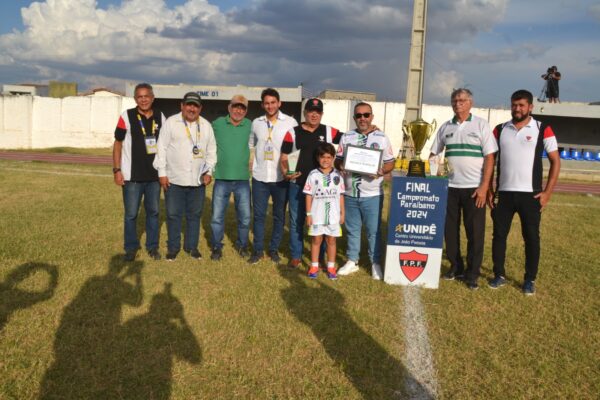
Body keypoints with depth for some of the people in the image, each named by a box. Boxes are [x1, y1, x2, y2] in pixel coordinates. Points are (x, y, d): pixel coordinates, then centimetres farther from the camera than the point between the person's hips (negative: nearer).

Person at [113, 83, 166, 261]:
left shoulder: (160, 117, 4)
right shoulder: (126, 117, -6)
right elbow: (117, 144, -3)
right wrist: (116, 170, -8)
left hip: (154, 175, 3)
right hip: (132, 176, -3)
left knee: (153, 212, 11)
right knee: (131, 214, 5)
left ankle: (152, 246, 23)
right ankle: (131, 247, 18)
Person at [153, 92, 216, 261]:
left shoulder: (206, 126, 7)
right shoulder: (171, 122, -2)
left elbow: (211, 151, 11)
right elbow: (162, 148, -3)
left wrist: (209, 171, 2)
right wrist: (162, 173, -7)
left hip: (198, 180, 3)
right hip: (174, 179, -2)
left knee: (194, 215, 11)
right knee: (173, 215, 5)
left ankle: (192, 246, 25)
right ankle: (173, 247, 20)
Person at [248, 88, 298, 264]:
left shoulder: (290, 122, -4)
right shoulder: (256, 123, 5)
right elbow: (251, 144, 17)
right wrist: (250, 163, 7)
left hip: (281, 178, -2)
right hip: (259, 177, 2)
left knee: (279, 216, 9)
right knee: (258, 215, 6)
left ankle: (274, 249, 22)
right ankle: (258, 250, 18)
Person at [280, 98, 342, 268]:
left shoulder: (329, 132, 3)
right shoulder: (293, 133, 2)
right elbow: (283, 157, 2)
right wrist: (285, 172, -16)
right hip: (298, 185, 0)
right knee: (296, 221, 7)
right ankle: (295, 256, 20)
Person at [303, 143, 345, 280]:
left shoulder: (337, 175, 1)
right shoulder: (313, 175, -5)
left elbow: (341, 196, 6)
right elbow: (309, 195, -2)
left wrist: (342, 213, 5)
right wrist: (308, 214, -4)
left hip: (333, 216, 1)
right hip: (317, 216, -1)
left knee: (331, 241, 10)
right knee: (316, 240, 9)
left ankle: (331, 267, 21)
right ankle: (314, 266, 21)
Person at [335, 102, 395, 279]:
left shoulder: (381, 138, 1)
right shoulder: (346, 137, 8)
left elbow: (390, 163, 2)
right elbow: (338, 159, 10)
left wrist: (382, 171, -19)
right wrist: (340, 166, -13)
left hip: (372, 195, -2)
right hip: (350, 193, 3)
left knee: (374, 230, 3)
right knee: (352, 229, 12)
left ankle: (376, 263, 16)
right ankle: (352, 261, 24)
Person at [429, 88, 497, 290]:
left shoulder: (481, 125, 0)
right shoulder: (445, 127, 10)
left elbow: (489, 157, -4)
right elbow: (433, 154, 15)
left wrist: (484, 187, -11)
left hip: (474, 188, -3)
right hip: (449, 186, 3)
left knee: (475, 232, 1)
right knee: (450, 229, 8)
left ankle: (472, 274, 11)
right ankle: (455, 267, 23)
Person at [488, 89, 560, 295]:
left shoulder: (543, 129, 0)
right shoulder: (500, 130, 7)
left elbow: (555, 161, 1)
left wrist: (547, 192, -6)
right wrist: (488, 189, 3)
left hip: (530, 194, -2)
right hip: (504, 193, 2)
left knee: (531, 237, 3)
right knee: (499, 234, 5)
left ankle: (530, 280, 16)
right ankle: (499, 275, 18)